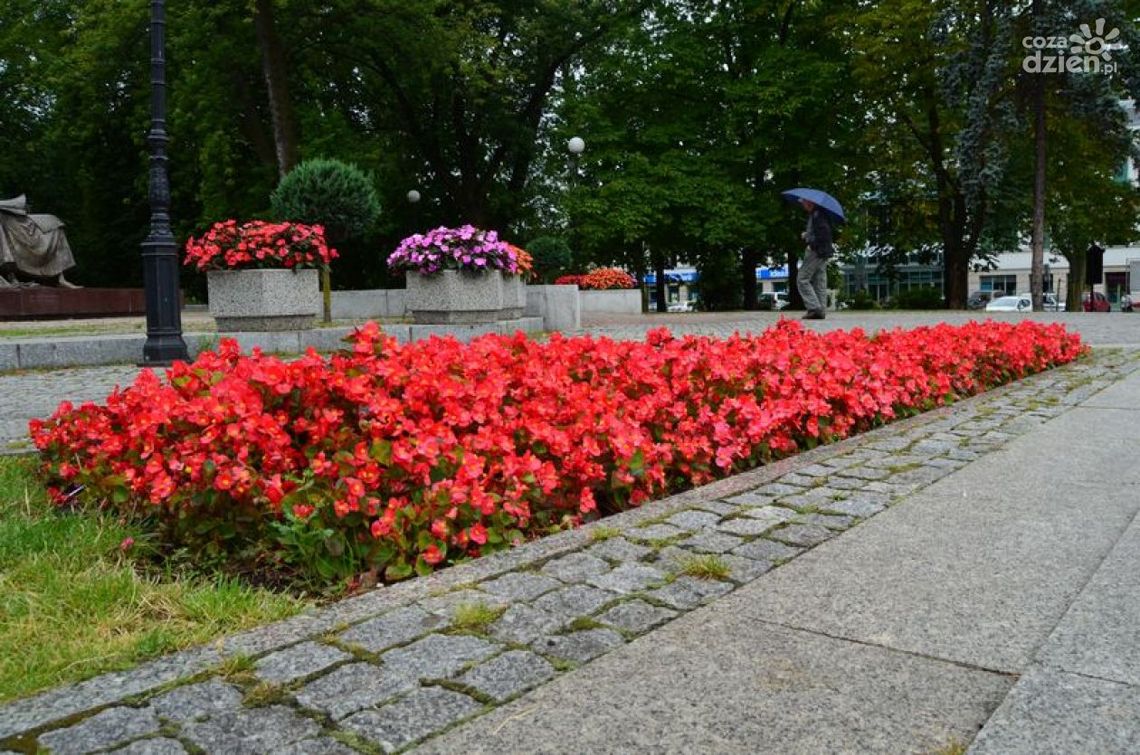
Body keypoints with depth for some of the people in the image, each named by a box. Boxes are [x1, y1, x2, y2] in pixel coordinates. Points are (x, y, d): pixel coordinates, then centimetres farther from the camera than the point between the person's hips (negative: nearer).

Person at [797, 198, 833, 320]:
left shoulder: (818, 215, -13)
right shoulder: (813, 215, 18)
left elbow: (824, 233, -23)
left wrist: (812, 245, -20)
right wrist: (807, 235, 11)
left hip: (817, 251, -10)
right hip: (821, 254, 10)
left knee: (803, 280, -8)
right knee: (819, 282, 9)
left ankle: (814, 308, -13)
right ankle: (821, 311, 10)